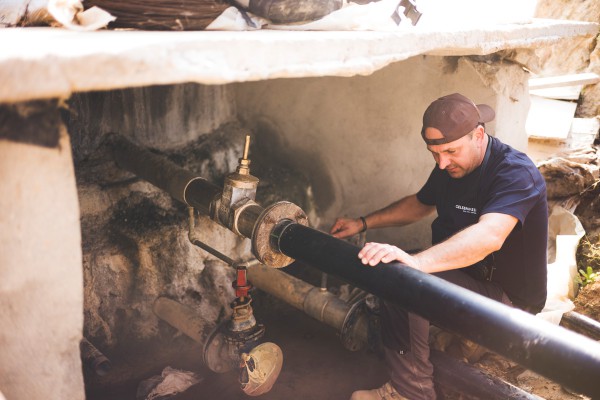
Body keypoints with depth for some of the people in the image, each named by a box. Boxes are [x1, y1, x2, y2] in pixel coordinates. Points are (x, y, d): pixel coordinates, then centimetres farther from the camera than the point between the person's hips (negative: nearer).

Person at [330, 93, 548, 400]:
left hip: (508, 296, -9)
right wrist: (363, 223, 7)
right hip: (465, 275, 9)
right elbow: (420, 204, 17)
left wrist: (416, 261, -57)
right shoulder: (450, 167, 0)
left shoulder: (517, 173, -25)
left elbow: (489, 236, -43)